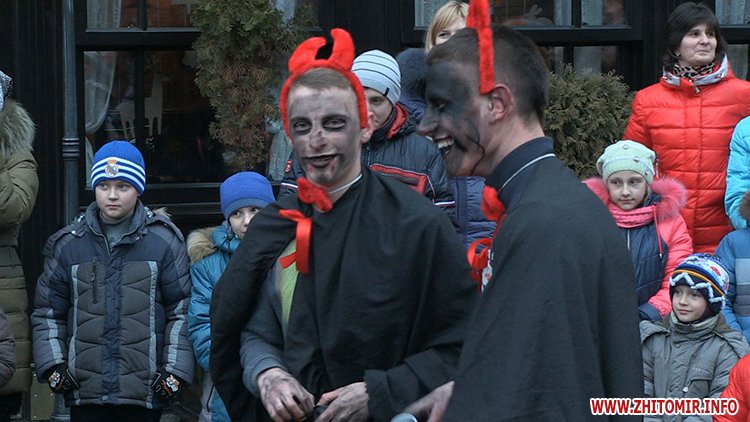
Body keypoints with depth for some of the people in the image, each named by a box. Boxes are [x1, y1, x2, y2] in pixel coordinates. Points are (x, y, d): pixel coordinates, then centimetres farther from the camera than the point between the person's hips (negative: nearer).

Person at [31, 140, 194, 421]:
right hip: (84, 393, 2)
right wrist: (53, 366, 1)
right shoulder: (67, 244, 8)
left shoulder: (164, 242, 2)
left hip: (145, 391, -2)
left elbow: (182, 311, 3)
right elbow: (48, 311, 12)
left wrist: (175, 372, -4)